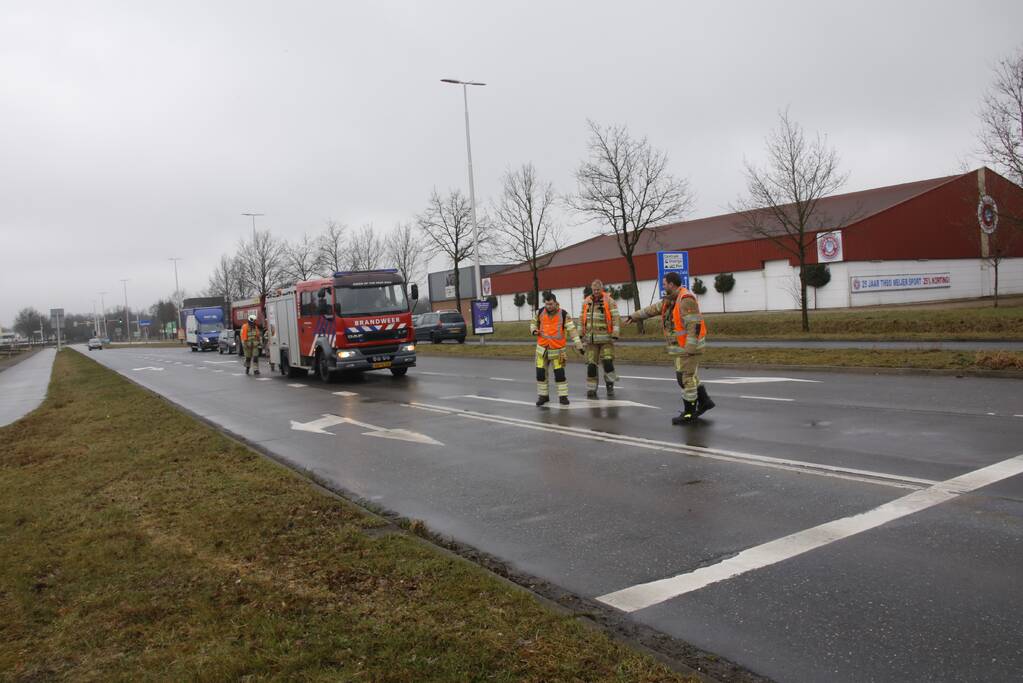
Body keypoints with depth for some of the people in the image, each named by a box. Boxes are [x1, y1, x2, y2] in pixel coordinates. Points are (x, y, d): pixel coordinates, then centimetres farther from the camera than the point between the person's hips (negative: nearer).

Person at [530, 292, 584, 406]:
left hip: (557, 349, -3)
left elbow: (572, 330, -10)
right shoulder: (540, 312, 0)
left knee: (560, 373, -3)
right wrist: (534, 330, -5)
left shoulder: (563, 314, -9)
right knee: (540, 373, 4)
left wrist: (579, 345, -14)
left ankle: (563, 396, 9)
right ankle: (543, 395, 18)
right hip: (542, 348, 3)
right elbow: (533, 322, 18)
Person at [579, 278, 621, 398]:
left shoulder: (609, 301, -3)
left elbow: (616, 318, -8)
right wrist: (580, 334, 13)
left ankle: (610, 385, 11)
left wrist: (615, 334, -16)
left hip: (606, 338, -3)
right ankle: (591, 389, 10)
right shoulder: (586, 302, 10)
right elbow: (582, 319, 16)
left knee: (607, 361, -10)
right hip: (591, 339, 3)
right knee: (591, 365, 1)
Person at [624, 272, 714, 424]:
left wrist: (690, 349, -27)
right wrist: (634, 316, 30)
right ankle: (704, 401, 26)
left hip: (689, 345, -10)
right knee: (689, 375, 17)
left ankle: (689, 413, 2)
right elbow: (653, 309, 23)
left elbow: (694, 324, -25)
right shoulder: (671, 299, 11)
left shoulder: (686, 299, -20)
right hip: (683, 345, 10)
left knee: (685, 378, -5)